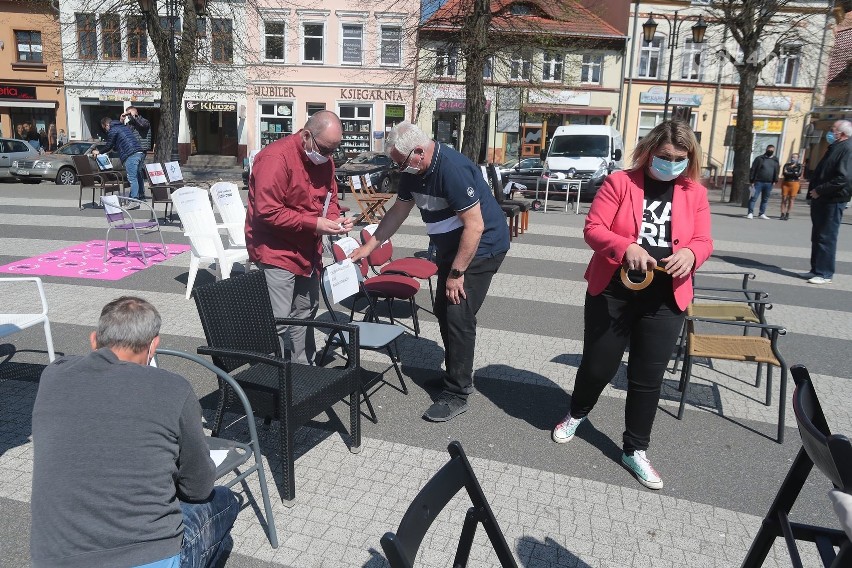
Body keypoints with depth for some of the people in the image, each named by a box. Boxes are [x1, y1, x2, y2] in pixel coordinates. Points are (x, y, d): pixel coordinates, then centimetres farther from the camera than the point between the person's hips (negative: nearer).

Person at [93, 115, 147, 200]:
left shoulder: (112, 131, 1)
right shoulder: (124, 126, 26)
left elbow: (109, 146, 7)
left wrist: (99, 153, 21)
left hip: (130, 156, -8)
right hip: (140, 153, 9)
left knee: (132, 179, -10)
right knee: (139, 177, 14)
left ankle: (134, 199, -13)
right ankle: (141, 196, 20)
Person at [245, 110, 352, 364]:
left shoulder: (323, 160, 5)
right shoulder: (276, 158, -21)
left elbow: (329, 199, 15)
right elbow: (267, 212, -26)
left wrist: (335, 219, -8)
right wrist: (314, 224, -26)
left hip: (307, 252, 9)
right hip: (276, 251, -9)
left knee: (306, 312, 19)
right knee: (277, 322, -8)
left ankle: (304, 368, 35)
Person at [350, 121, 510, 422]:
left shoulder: (453, 169, -28)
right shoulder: (413, 171, -1)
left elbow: (475, 226, -27)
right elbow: (398, 211, 10)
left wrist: (456, 273, -22)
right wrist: (369, 246, 7)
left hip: (481, 246, -9)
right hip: (451, 246, 9)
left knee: (459, 316, -10)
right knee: (443, 310, 14)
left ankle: (457, 394, 1)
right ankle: (454, 372, 31)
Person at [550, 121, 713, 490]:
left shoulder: (695, 193, 5)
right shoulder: (619, 182, -5)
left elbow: (704, 242, 5)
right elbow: (592, 228, -11)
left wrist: (689, 253, -20)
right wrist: (626, 247, -30)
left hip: (665, 300, 3)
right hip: (612, 292, -2)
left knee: (648, 377, 8)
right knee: (598, 366, 9)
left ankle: (635, 450, 25)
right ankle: (576, 415, 41)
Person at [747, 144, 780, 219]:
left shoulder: (775, 160, 13)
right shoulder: (759, 159, 0)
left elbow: (776, 171, 13)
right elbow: (753, 169, -3)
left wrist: (774, 180, 1)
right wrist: (752, 181, -8)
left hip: (769, 184, 4)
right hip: (758, 182, -4)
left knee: (765, 199, 9)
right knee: (754, 198, -7)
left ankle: (762, 214, 16)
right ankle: (750, 213, -3)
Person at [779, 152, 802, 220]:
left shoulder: (799, 166, 5)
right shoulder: (786, 165, 8)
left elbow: (799, 174, -9)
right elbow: (784, 173, -6)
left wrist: (788, 173, -7)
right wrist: (794, 173, -8)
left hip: (794, 183, -1)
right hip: (785, 183, 1)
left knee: (791, 199, 0)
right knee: (784, 199, -2)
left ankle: (787, 214, 3)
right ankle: (782, 214, 0)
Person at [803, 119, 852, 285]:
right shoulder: (835, 148, 17)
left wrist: (819, 190, -19)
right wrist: (814, 192, 11)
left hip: (832, 202, -10)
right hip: (821, 200, 10)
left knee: (826, 238, -5)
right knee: (817, 237, 14)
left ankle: (824, 273, 2)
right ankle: (816, 270, 22)